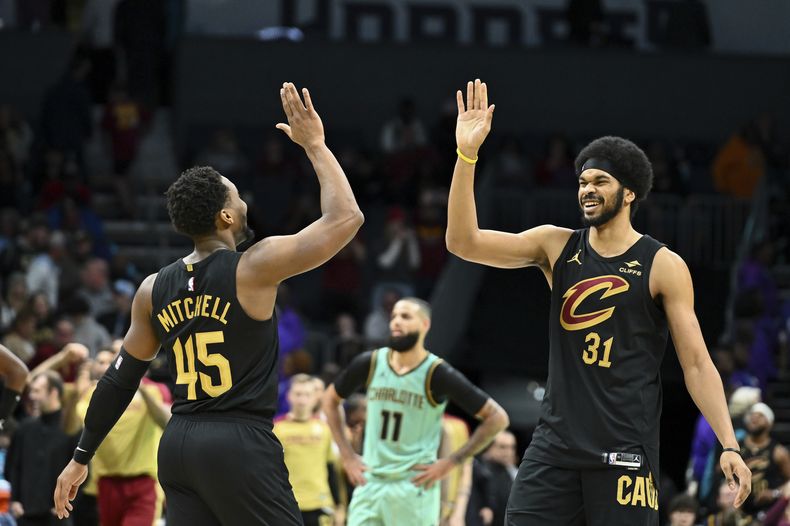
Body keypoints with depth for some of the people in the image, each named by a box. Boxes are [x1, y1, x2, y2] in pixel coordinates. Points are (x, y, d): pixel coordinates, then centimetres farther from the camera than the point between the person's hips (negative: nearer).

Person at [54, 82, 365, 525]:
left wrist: (82, 457, 21)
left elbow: (119, 380, 13)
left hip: (179, 445, 7)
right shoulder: (255, 268, -9)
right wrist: (315, 145, 3)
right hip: (241, 444, -7)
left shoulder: (154, 289, 9)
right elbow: (346, 218, -8)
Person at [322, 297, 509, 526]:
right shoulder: (370, 364, 1)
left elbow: (497, 418, -7)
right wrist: (347, 455, 10)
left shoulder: (438, 374, -10)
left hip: (415, 487, -4)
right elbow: (330, 400, 19)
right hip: (370, 483, 4)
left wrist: (450, 462, -9)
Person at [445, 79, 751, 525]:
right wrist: (467, 154, -12)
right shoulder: (556, 246, 7)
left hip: (626, 450, -3)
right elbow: (463, 242, -2)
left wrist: (729, 445, -11)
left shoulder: (663, 266, -2)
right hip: (556, 442, 3)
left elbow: (697, 363, -2)